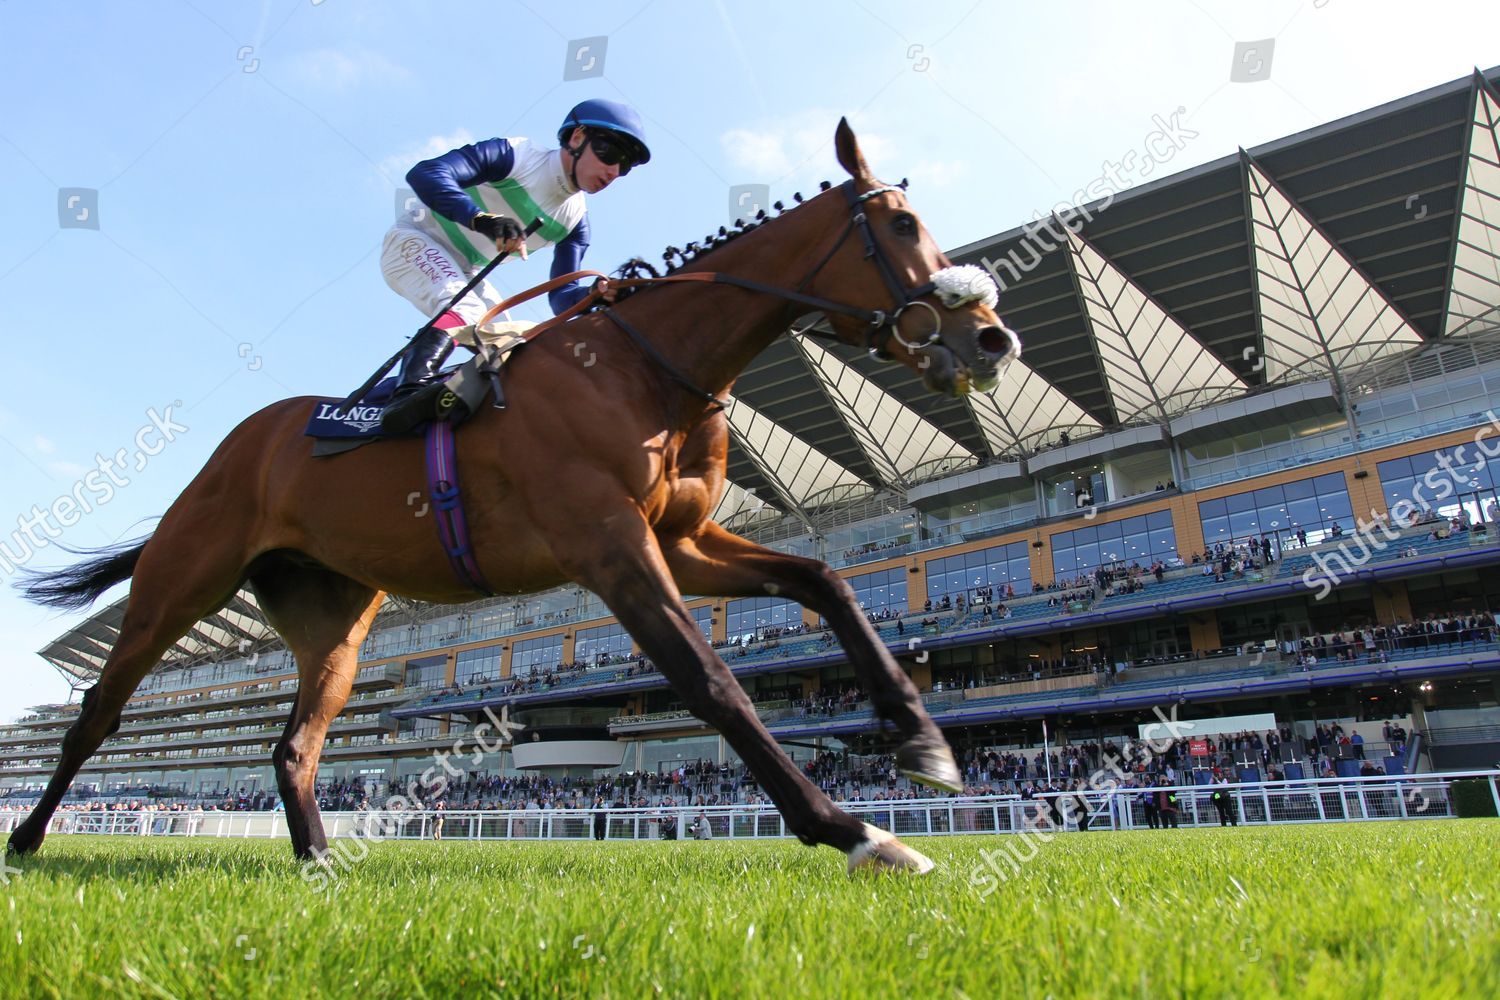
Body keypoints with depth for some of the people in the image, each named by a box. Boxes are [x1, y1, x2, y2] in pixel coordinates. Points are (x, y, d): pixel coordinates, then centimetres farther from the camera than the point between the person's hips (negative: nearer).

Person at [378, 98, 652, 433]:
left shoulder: (575, 218, -2)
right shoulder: (516, 155, -21)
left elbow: (560, 296, -7)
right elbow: (425, 174, -32)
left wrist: (597, 294, -30)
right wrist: (483, 219, -49)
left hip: (464, 272, 8)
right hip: (414, 243, -8)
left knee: (512, 345, -4)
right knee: (465, 311, -34)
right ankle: (411, 390, -51)